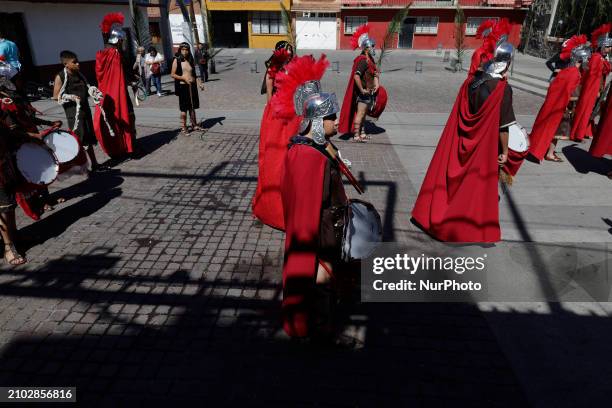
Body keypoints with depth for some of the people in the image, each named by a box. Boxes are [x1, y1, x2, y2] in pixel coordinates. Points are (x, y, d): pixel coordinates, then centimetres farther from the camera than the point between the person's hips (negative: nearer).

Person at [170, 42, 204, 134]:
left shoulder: (190, 60, 11)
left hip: (192, 86, 5)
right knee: (184, 108, -1)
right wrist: (184, 78, -17)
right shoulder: (177, 60, -4)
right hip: (183, 86, -5)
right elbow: (172, 74, -7)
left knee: (192, 107, 13)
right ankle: (183, 127, 7)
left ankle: (194, 125, 23)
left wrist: (200, 83, 6)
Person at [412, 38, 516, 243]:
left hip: (461, 144, 5)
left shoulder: (470, 82, -1)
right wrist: (504, 151, -4)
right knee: (478, 188, 8)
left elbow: (460, 116, 6)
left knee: (452, 178, 18)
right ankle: (473, 229, 20)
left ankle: (435, 214, 31)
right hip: (484, 148, -5)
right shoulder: (503, 89, -17)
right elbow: (503, 126, -14)